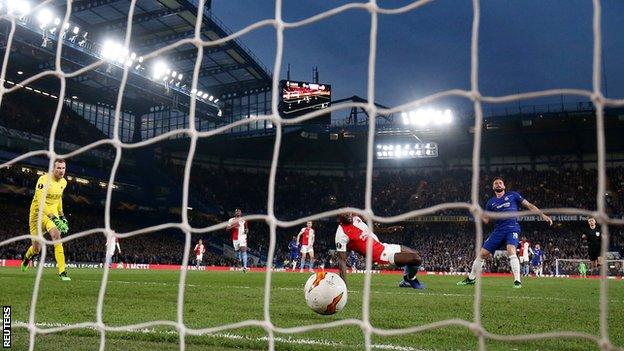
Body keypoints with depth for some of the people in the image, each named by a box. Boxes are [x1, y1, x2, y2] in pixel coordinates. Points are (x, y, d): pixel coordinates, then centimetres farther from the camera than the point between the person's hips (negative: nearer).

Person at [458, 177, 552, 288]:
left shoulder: (513, 195, 8)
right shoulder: (491, 202, 15)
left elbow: (529, 205, 7)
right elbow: (486, 220, 13)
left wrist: (543, 215, -2)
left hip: (512, 228, -4)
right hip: (498, 231, 4)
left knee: (511, 251, -30)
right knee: (482, 253, 2)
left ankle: (517, 281, -27)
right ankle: (470, 279, 17)